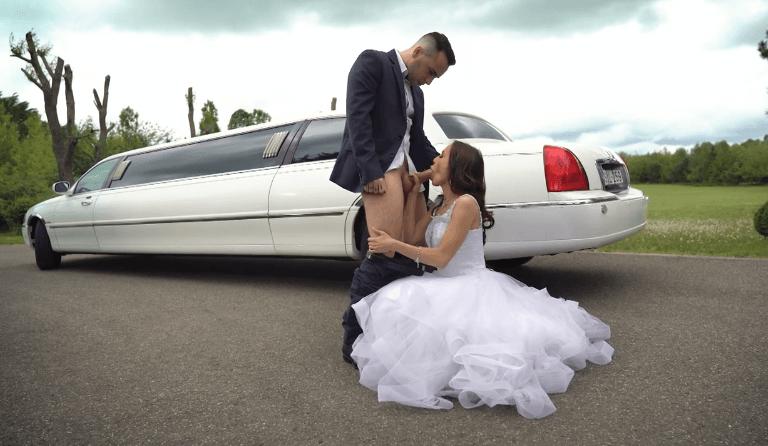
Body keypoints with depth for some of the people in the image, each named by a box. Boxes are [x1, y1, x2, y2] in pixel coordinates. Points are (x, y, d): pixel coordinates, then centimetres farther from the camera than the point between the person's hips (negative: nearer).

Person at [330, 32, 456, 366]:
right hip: (380, 169, -9)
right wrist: (370, 172, -19)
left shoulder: (416, 92, 24)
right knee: (385, 253, -15)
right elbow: (357, 116, -12)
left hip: (407, 172, 9)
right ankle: (353, 341, -3)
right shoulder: (372, 63, 0)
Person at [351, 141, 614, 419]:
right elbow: (412, 239, 6)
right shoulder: (439, 207, 12)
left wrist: (393, 245, -15)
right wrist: (412, 192, 9)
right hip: (447, 287, 10)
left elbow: (441, 257, -17)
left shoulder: (466, 203, -15)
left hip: (472, 287, -10)